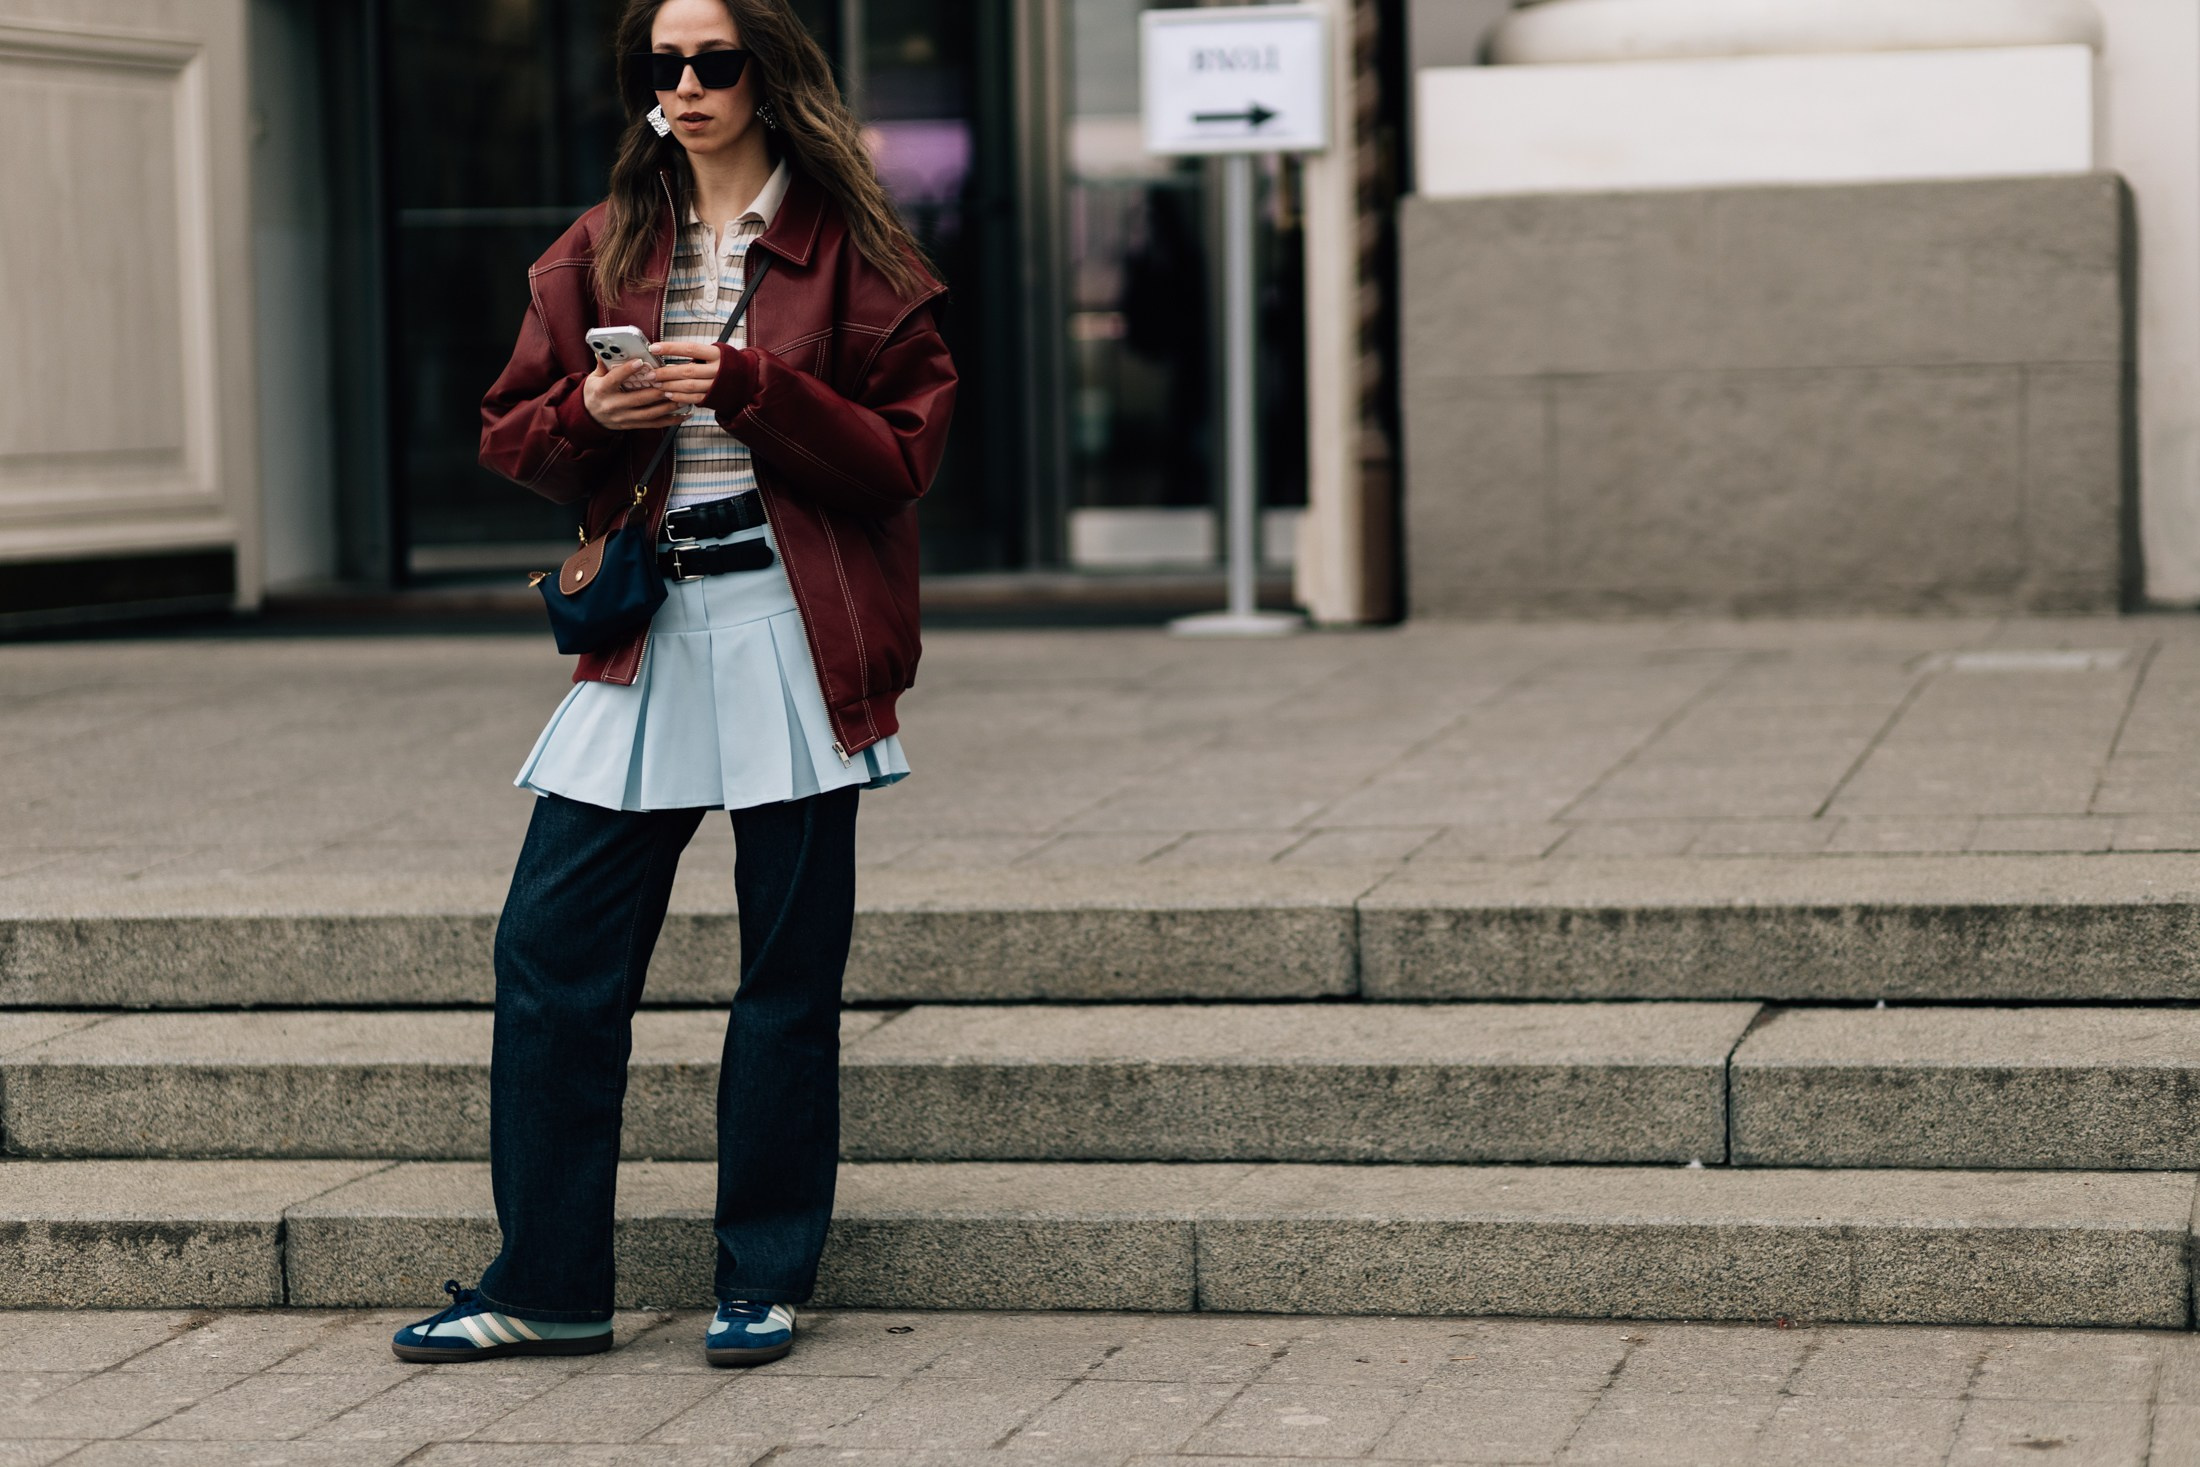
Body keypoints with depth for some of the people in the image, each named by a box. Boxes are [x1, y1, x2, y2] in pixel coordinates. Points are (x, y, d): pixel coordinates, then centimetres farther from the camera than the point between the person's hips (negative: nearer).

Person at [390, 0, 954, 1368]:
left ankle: (765, 1282, 13)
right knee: (550, 949, -1)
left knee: (790, 969, 2)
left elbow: (902, 457, -5)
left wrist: (752, 385, -16)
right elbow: (511, 435, 15)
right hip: (645, 632, 4)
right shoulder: (602, 251, 13)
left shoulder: (854, 249, 1)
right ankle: (549, 1284, 8)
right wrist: (591, 411, -6)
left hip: (795, 635, -4)